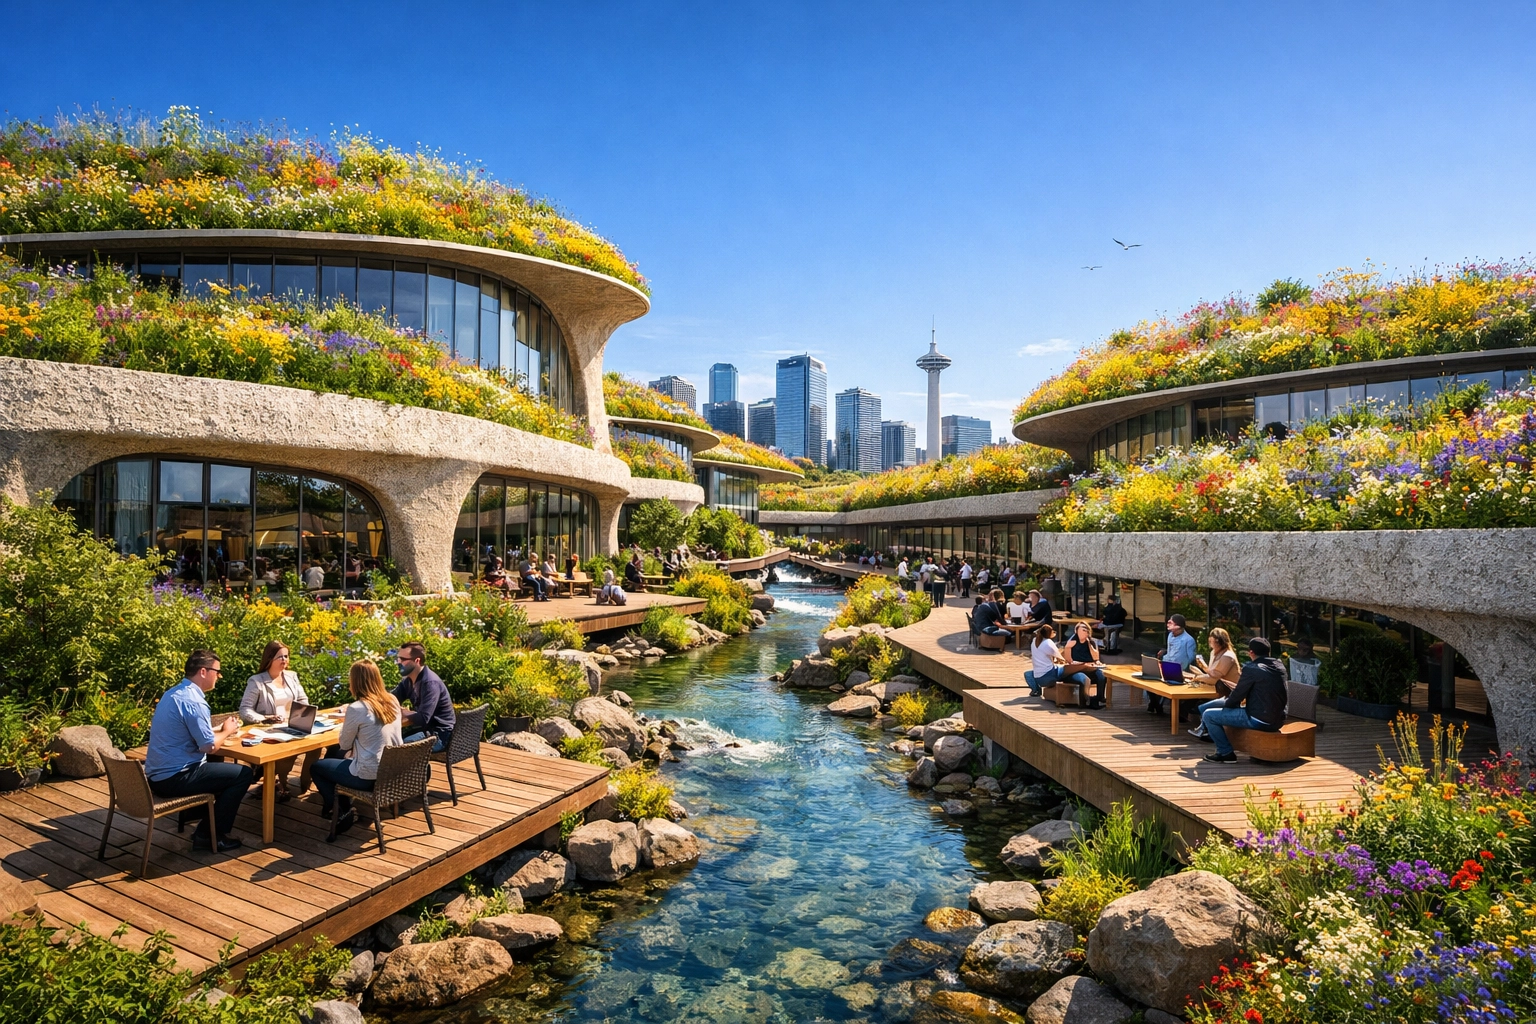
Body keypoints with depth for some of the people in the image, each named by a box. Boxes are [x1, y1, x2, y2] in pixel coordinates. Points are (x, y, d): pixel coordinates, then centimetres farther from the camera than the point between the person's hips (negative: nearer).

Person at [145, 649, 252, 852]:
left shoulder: (173, 693, 10)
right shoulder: (193, 700, -21)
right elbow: (209, 746, -21)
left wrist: (220, 729, 11)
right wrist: (226, 731, -3)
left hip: (158, 775, 10)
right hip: (174, 778, -10)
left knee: (219, 766, 27)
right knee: (243, 774, -3)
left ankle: (205, 827, 24)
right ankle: (214, 835, 5)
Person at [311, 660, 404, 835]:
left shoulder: (356, 708, -20)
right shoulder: (393, 701, 1)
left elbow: (344, 745, -4)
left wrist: (345, 724, 13)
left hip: (369, 776, -7)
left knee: (316, 767, 17)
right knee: (335, 758, 30)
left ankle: (341, 813, 18)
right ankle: (345, 808, 35)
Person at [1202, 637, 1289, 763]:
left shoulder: (1251, 669, -16)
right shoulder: (1280, 667, 8)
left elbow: (1237, 695, -9)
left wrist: (1225, 703, 10)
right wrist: (1246, 700, 24)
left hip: (1260, 721, -9)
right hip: (1278, 720, 9)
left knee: (1208, 715, -3)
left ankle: (1225, 752, 6)